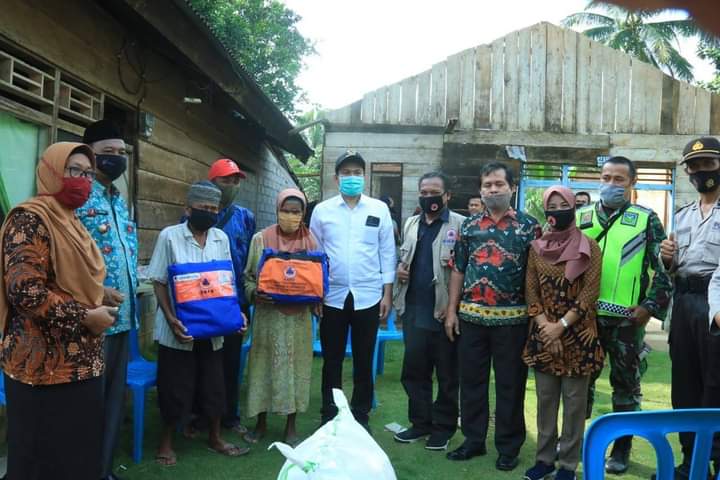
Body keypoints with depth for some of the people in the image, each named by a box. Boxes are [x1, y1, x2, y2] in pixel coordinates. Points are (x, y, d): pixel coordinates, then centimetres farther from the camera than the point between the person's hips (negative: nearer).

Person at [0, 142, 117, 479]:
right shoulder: (30, 219, -13)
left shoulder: (71, 222, 15)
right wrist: (86, 317, -17)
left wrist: (100, 295, 11)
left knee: (80, 450, 15)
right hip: (46, 363, -9)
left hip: (80, 360, 9)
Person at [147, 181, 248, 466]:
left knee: (213, 384, 14)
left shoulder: (221, 238, 4)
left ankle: (215, 437, 32)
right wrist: (171, 319, -18)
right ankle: (166, 443, 25)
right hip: (179, 328, -4)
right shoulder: (169, 236, -8)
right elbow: (159, 282, -7)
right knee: (175, 387, 6)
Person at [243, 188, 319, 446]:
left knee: (296, 365, 6)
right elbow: (248, 275, 3)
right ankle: (261, 423, 24)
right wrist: (254, 294, -15)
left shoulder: (311, 241, 1)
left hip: (298, 316, 1)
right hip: (268, 314, -1)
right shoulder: (261, 239, -3)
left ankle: (291, 426, 21)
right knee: (263, 364, 6)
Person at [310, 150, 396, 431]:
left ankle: (361, 416, 24)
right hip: (332, 296, 0)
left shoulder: (379, 209, 2)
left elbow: (387, 253, 4)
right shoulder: (322, 210, 3)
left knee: (364, 361, 10)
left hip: (368, 296, 0)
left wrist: (387, 293, 0)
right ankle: (329, 416, 23)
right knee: (332, 361, 9)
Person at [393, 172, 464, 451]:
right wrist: (400, 268, 3)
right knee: (413, 369, 12)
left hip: (444, 310, -5)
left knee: (447, 373, 8)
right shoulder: (411, 224, 13)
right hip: (414, 309, 6)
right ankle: (420, 422, 26)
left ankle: (443, 426, 22)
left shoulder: (460, 224, -6)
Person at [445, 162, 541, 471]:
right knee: (471, 381, 11)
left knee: (510, 385, 7)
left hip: (512, 318, -3)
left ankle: (509, 447, 21)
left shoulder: (529, 226, 0)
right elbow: (458, 270, 10)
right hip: (471, 316, 3)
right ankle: (473, 440, 26)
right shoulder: (469, 226, 8)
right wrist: (452, 310, 5)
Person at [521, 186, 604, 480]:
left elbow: (589, 292, -9)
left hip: (577, 334, -3)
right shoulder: (537, 248, 6)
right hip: (543, 334, 3)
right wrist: (546, 327, -8)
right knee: (545, 399, 11)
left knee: (574, 401, 4)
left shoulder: (589, 247, -3)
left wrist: (561, 325, -14)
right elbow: (531, 292, 3)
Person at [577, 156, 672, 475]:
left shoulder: (646, 220, 0)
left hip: (627, 319, -2)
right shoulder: (581, 217, 6)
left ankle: (622, 448, 23)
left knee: (626, 384, 9)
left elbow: (665, 268, 0)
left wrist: (651, 306, -7)